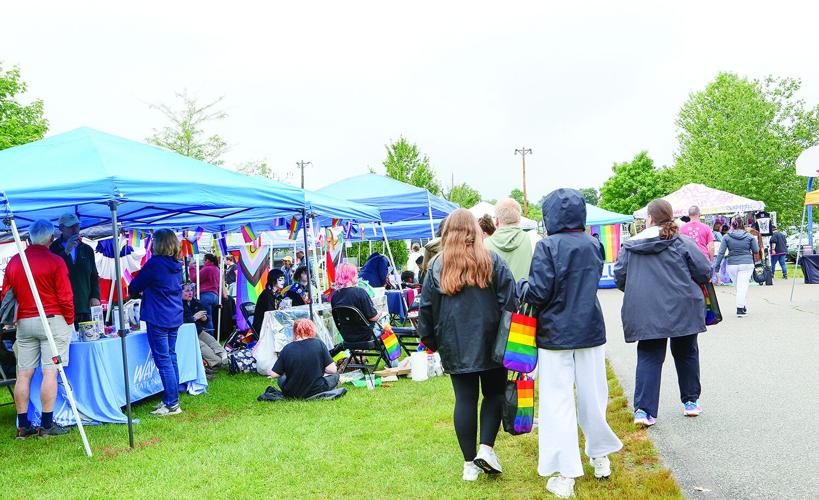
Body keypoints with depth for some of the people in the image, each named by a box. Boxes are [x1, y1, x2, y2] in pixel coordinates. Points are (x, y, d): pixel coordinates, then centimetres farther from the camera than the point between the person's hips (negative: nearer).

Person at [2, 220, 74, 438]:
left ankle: (23, 425, 11)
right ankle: (47, 424, -3)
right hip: (52, 321, -5)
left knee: (24, 374, 7)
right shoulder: (55, 262, -8)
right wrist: (69, 322, 3)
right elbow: (65, 297, -9)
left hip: (24, 322, 5)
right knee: (50, 372, -4)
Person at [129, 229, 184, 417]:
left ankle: (172, 404, -3)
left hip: (158, 319, -8)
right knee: (171, 357, 14)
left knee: (163, 361, -4)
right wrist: (146, 291, 24)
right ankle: (172, 400, 20)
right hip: (175, 318, 8)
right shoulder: (177, 266, 8)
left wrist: (137, 291, 20)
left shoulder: (154, 264, -14)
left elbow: (133, 287, -4)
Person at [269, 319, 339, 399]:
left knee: (281, 378, 32)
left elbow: (274, 375, -6)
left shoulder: (287, 349, -10)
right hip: (316, 391, 0)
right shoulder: (319, 344, -11)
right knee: (335, 375, 24)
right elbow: (332, 370, -11)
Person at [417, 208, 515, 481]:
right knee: (494, 393, 14)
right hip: (490, 343, -1)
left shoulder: (437, 266, 2)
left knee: (465, 399, 6)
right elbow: (510, 301, -5)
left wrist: (429, 340, 16)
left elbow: (426, 309, 5)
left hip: (455, 346, 1)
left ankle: (469, 463, 11)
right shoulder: (492, 261, -2)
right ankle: (486, 448, 0)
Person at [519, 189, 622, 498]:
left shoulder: (547, 246, -14)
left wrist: (521, 287, 1)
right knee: (592, 396, 17)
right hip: (591, 331, 5)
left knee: (558, 402, 2)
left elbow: (538, 292, -17)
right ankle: (601, 458, 33)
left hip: (556, 334, -4)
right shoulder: (593, 244, 2)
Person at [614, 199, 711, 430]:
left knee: (648, 358, 5)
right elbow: (704, 272, -3)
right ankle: (690, 401, 28)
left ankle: (643, 409, -6)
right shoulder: (682, 242, -3)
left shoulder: (630, 246, 3)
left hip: (644, 313, 1)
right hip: (682, 311, -1)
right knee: (686, 354, 17)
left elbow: (620, 277, 5)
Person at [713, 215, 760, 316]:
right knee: (743, 287, -3)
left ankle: (744, 307, 21)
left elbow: (721, 252, -3)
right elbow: (756, 250, 6)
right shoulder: (749, 236, -1)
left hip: (732, 265, 1)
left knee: (739, 287, 13)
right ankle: (740, 308, -9)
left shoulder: (727, 237, -1)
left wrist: (717, 265, 1)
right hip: (747, 264, -1)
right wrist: (755, 241, 24)